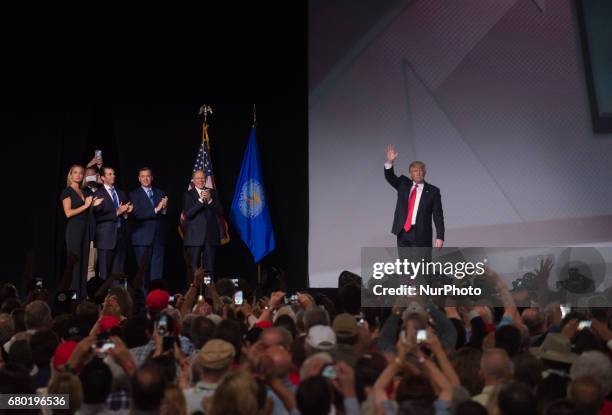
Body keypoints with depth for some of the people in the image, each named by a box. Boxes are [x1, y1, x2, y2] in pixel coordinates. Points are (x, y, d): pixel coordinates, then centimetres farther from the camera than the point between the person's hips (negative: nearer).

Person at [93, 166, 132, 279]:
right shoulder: (98, 194, -3)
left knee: (118, 271, 6)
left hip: (120, 235, 5)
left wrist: (127, 211, -1)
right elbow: (98, 216, -13)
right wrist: (117, 212, -17)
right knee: (105, 271, 0)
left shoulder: (121, 193, 17)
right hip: (106, 236, -5)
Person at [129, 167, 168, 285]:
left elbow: (165, 216, 10)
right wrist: (155, 210, -20)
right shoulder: (134, 194, 3)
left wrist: (164, 208, -12)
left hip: (158, 237, 3)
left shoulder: (160, 193, 15)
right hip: (142, 238, -3)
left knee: (157, 270, 2)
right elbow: (136, 214, -12)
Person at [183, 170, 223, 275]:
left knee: (210, 266, 4)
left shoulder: (212, 192, 10)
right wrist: (200, 200, -18)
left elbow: (220, 211, 1)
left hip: (211, 235, 3)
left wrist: (210, 200, -13)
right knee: (194, 266, 1)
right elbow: (188, 214, -12)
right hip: (195, 236, -2)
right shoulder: (189, 195, 1)